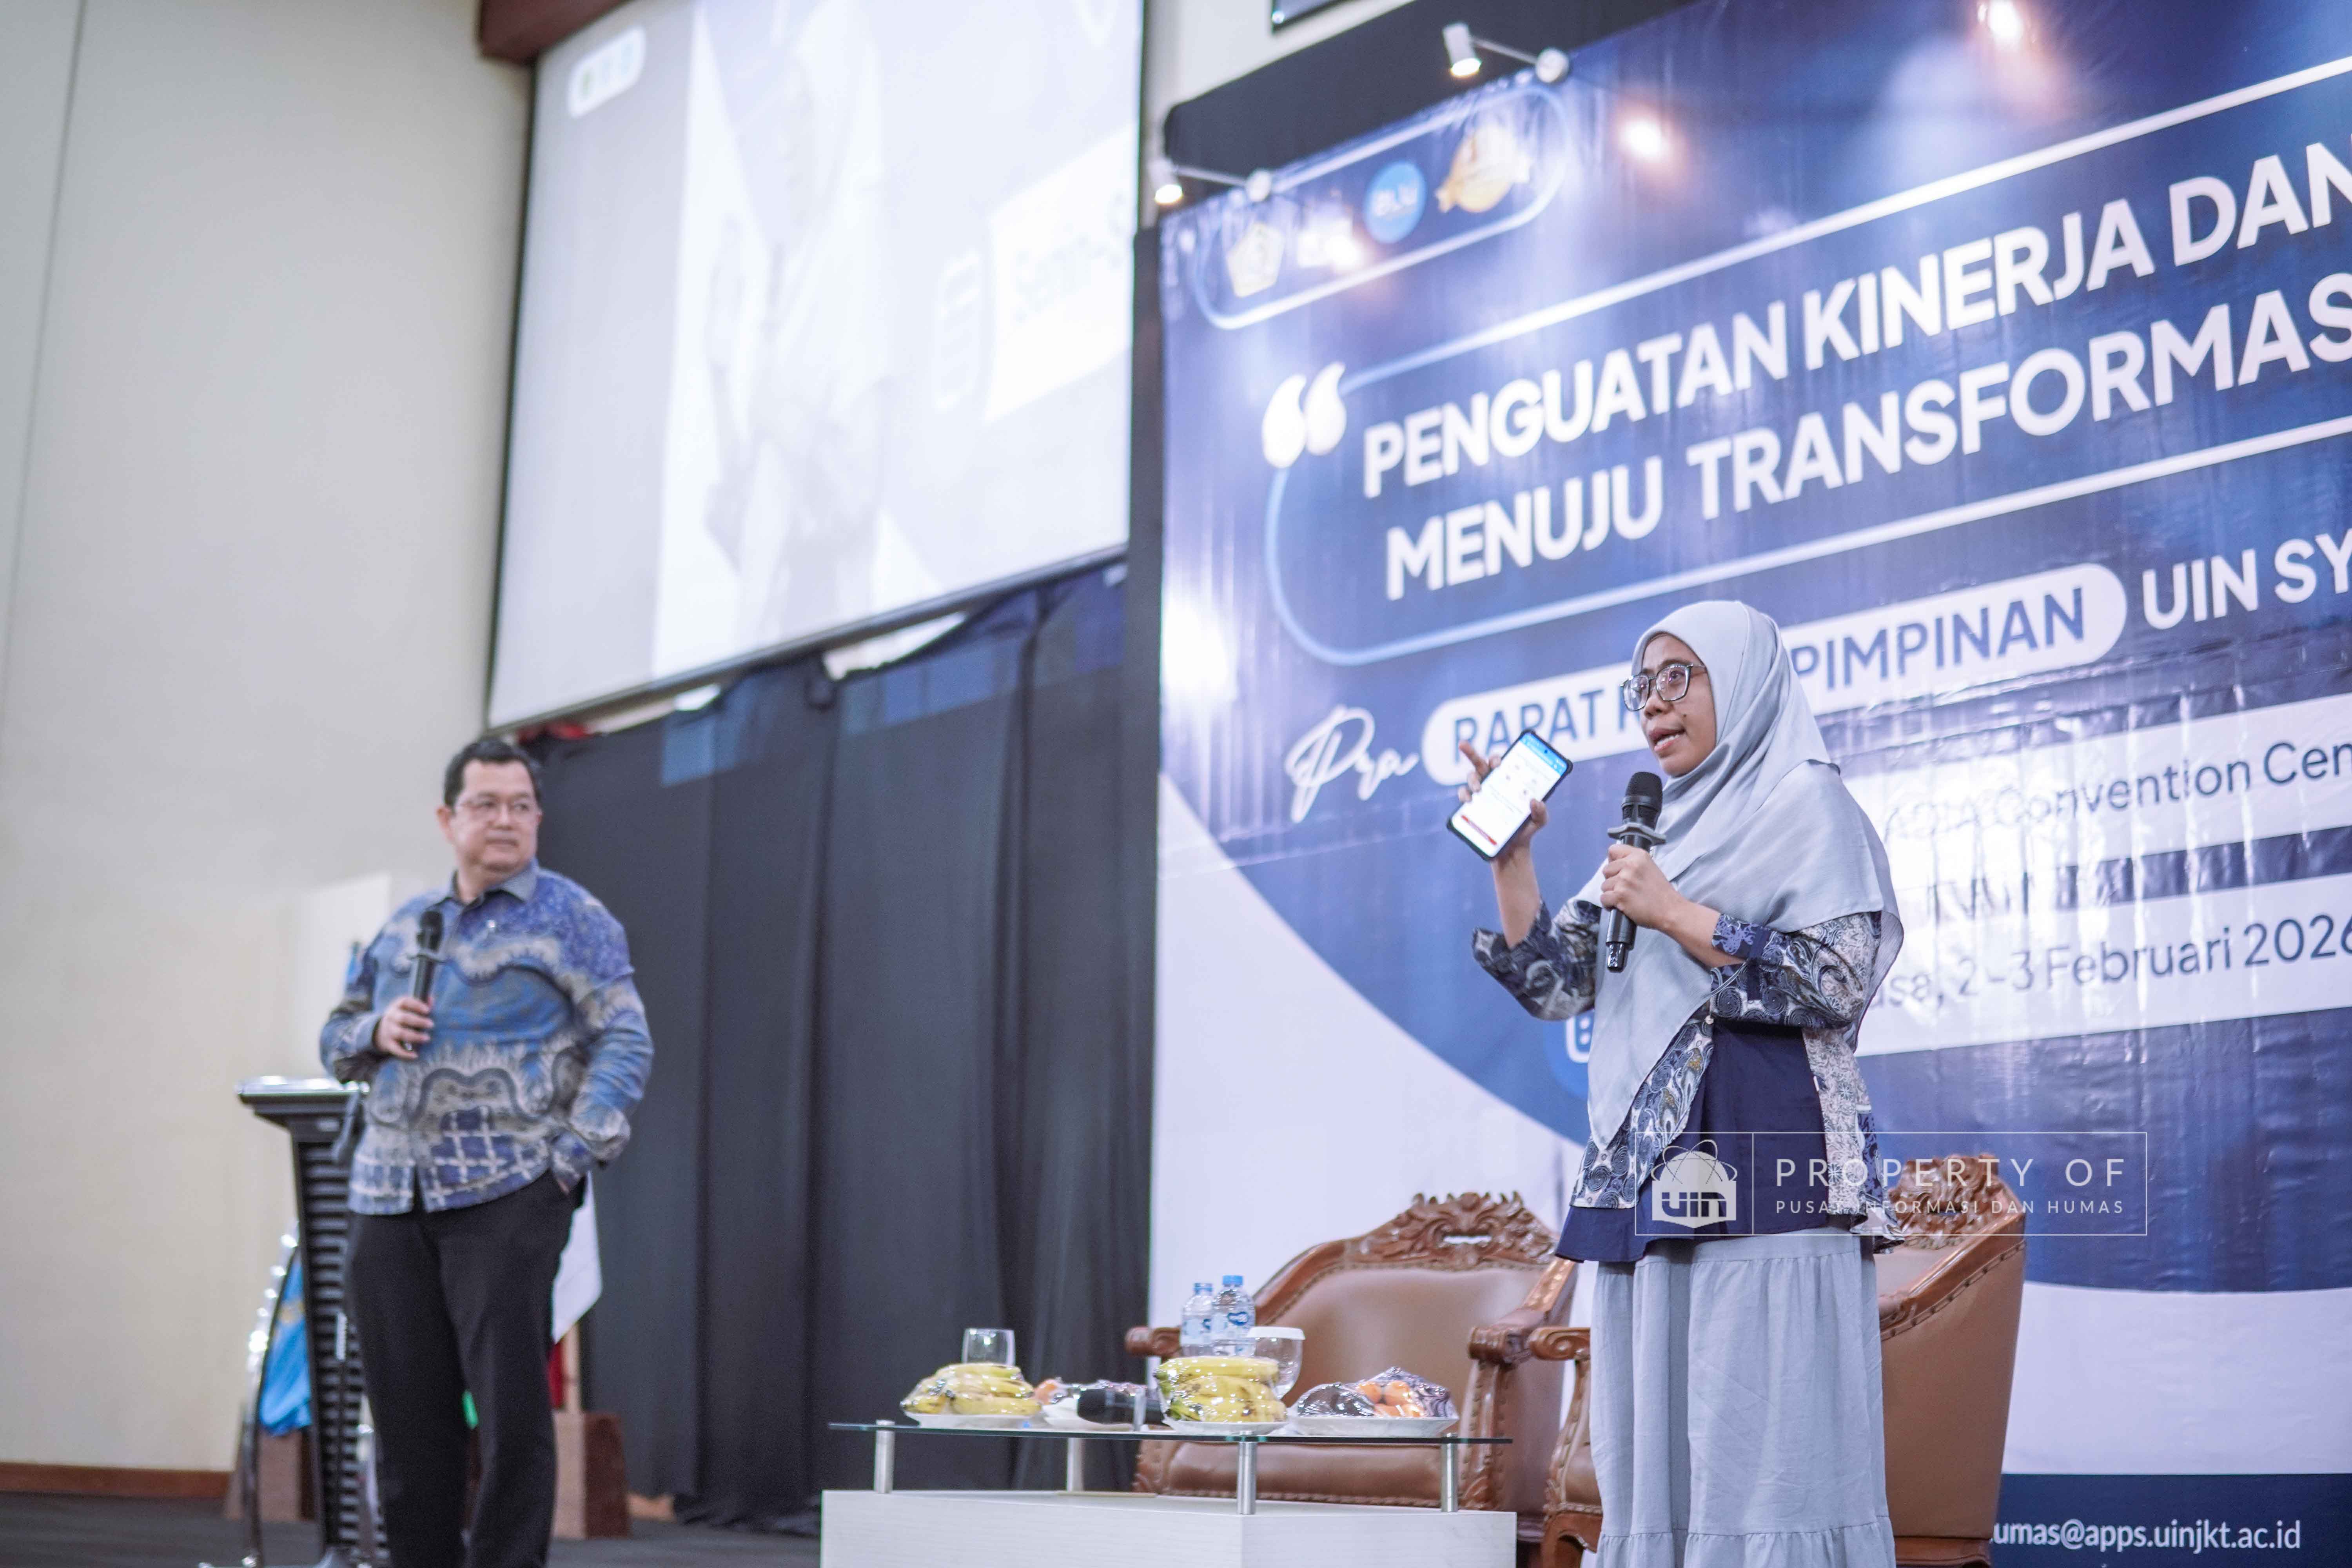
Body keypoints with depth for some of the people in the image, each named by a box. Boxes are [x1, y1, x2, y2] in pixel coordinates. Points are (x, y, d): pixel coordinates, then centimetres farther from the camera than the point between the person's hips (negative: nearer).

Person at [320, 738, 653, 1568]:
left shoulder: (572, 920, 1)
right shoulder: (404, 924, 17)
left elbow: (625, 1044, -5)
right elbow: (336, 1036, 23)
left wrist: (576, 1153, -15)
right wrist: (378, 1031, 0)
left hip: (507, 1194, -5)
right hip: (389, 1194, 5)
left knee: (511, 1403, -8)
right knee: (407, 1408, 8)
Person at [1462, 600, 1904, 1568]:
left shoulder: (1806, 806, 3)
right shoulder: (1662, 835, 23)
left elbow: (1837, 980, -11)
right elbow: (1555, 984, 18)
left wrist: (1672, 914, -10)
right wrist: (1509, 857, 6)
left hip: (1760, 1170, -7)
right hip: (1650, 1176, 7)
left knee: (1759, 1438, -11)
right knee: (1658, 1447, 5)